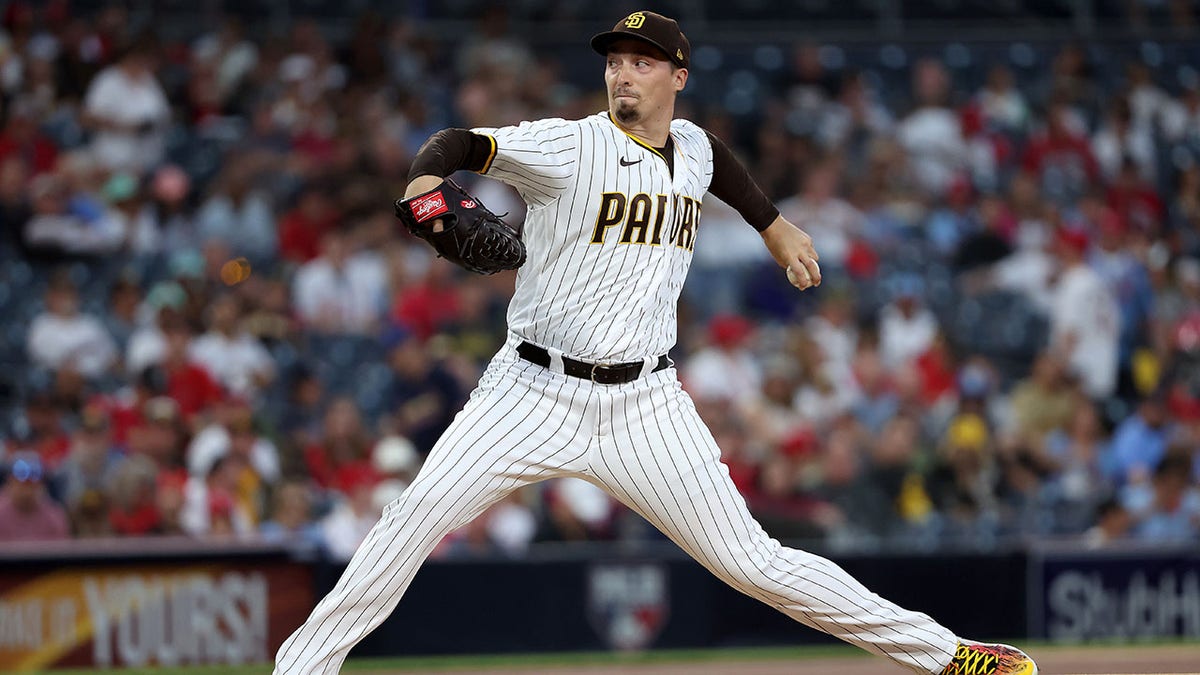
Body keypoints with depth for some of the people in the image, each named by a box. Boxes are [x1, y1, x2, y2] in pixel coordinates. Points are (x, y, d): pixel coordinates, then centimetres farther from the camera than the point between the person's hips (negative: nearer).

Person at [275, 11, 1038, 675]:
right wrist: (427, 183, -44)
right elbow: (463, 144, -23)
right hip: (537, 394, -3)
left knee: (753, 562, -2)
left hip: (646, 404, 3)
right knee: (420, 512, -20)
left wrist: (775, 225, 33)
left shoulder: (691, 148, 8)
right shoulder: (568, 147, -9)